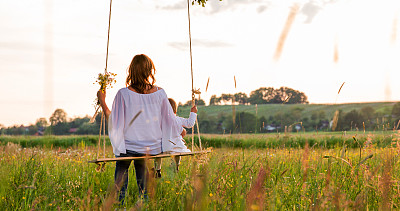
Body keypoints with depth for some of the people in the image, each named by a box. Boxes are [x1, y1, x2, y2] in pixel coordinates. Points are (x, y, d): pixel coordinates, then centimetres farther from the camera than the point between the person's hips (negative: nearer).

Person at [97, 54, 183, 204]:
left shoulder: (123, 94, -12)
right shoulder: (159, 93, -5)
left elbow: (114, 123, -7)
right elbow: (169, 120, 5)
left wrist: (102, 102, 2)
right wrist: (180, 131, 25)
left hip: (127, 147, -2)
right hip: (152, 149, 3)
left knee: (120, 186, 13)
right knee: (144, 188, 14)